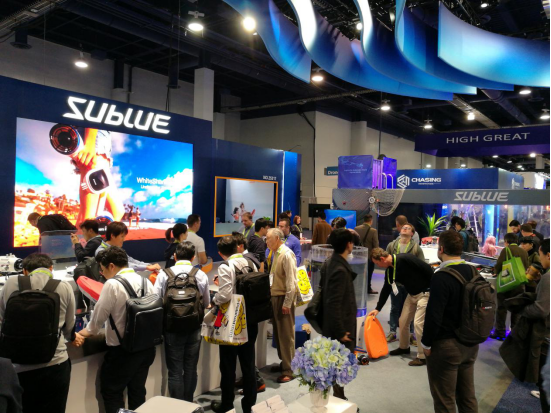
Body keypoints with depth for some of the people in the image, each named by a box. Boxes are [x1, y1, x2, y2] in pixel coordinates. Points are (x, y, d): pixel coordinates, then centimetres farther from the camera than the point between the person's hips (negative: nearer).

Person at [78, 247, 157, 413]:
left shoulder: (113, 284, -17)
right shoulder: (146, 282, 1)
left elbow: (100, 315, -9)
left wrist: (90, 331, 12)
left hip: (122, 350, -6)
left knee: (111, 392, 13)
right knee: (138, 392, 19)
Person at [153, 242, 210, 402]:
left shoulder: (164, 274, -10)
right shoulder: (201, 275, -4)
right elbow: (206, 303, 6)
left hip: (172, 328, -2)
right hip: (194, 328, 2)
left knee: (175, 371, 10)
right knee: (190, 369, 17)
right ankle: (188, 405, 32)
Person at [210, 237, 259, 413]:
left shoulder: (225, 267, -16)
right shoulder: (250, 263, 2)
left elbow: (225, 295, -24)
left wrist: (213, 301, -5)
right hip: (250, 319, 6)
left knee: (228, 365, 10)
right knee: (248, 363, 15)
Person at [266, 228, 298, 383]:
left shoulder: (286, 254, -17)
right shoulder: (276, 253, 10)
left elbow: (291, 281, -19)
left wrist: (287, 303, -20)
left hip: (284, 297, -9)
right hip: (275, 296, 9)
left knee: (286, 334, -1)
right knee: (278, 332, 16)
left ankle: (288, 371, 8)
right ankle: (284, 363, 31)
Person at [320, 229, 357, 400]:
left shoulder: (329, 264, 4)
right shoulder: (340, 270, -25)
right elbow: (334, 304, -27)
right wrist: (340, 331, -21)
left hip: (332, 325, 10)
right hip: (341, 326, -10)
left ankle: (338, 399, 34)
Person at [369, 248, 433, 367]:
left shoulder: (404, 259, -27)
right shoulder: (389, 270, 0)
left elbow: (428, 269, -25)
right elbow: (386, 290, 9)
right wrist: (378, 309, 10)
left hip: (425, 293, -8)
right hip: (412, 294, 9)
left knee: (418, 323, -11)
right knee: (403, 321, 12)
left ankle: (423, 357, 2)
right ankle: (404, 347, 34)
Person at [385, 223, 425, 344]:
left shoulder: (416, 248, -6)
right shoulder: (391, 245, 1)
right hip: (396, 282, 2)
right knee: (394, 309, 12)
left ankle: (411, 334, 22)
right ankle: (392, 332, 22)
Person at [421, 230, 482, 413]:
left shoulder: (441, 277, -22)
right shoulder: (472, 272, 1)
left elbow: (434, 315, -23)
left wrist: (426, 343, -9)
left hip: (446, 345, -7)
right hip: (470, 343, 8)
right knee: (468, 397, 20)